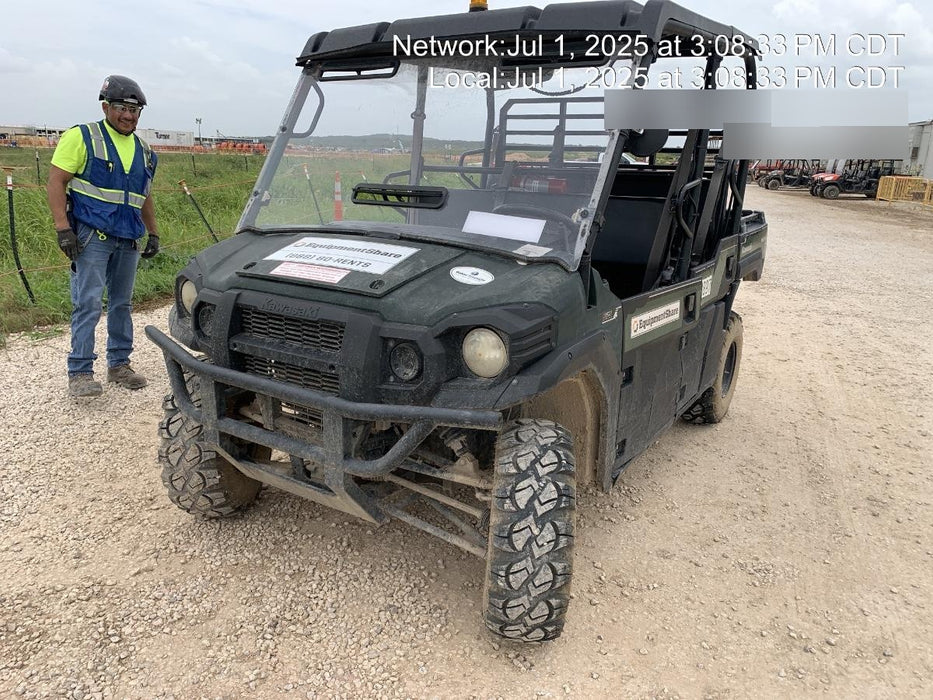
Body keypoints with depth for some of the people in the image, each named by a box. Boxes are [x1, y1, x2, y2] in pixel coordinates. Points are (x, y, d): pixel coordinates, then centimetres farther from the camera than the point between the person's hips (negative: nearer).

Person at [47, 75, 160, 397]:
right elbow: (56, 182, -8)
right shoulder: (82, 138, -3)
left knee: (122, 304, 11)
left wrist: (153, 233, 16)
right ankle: (80, 373, -3)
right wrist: (63, 229, -17)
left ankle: (119, 365, 21)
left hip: (128, 241, 6)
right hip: (91, 237, -6)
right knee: (87, 305, -9)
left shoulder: (143, 151, 15)